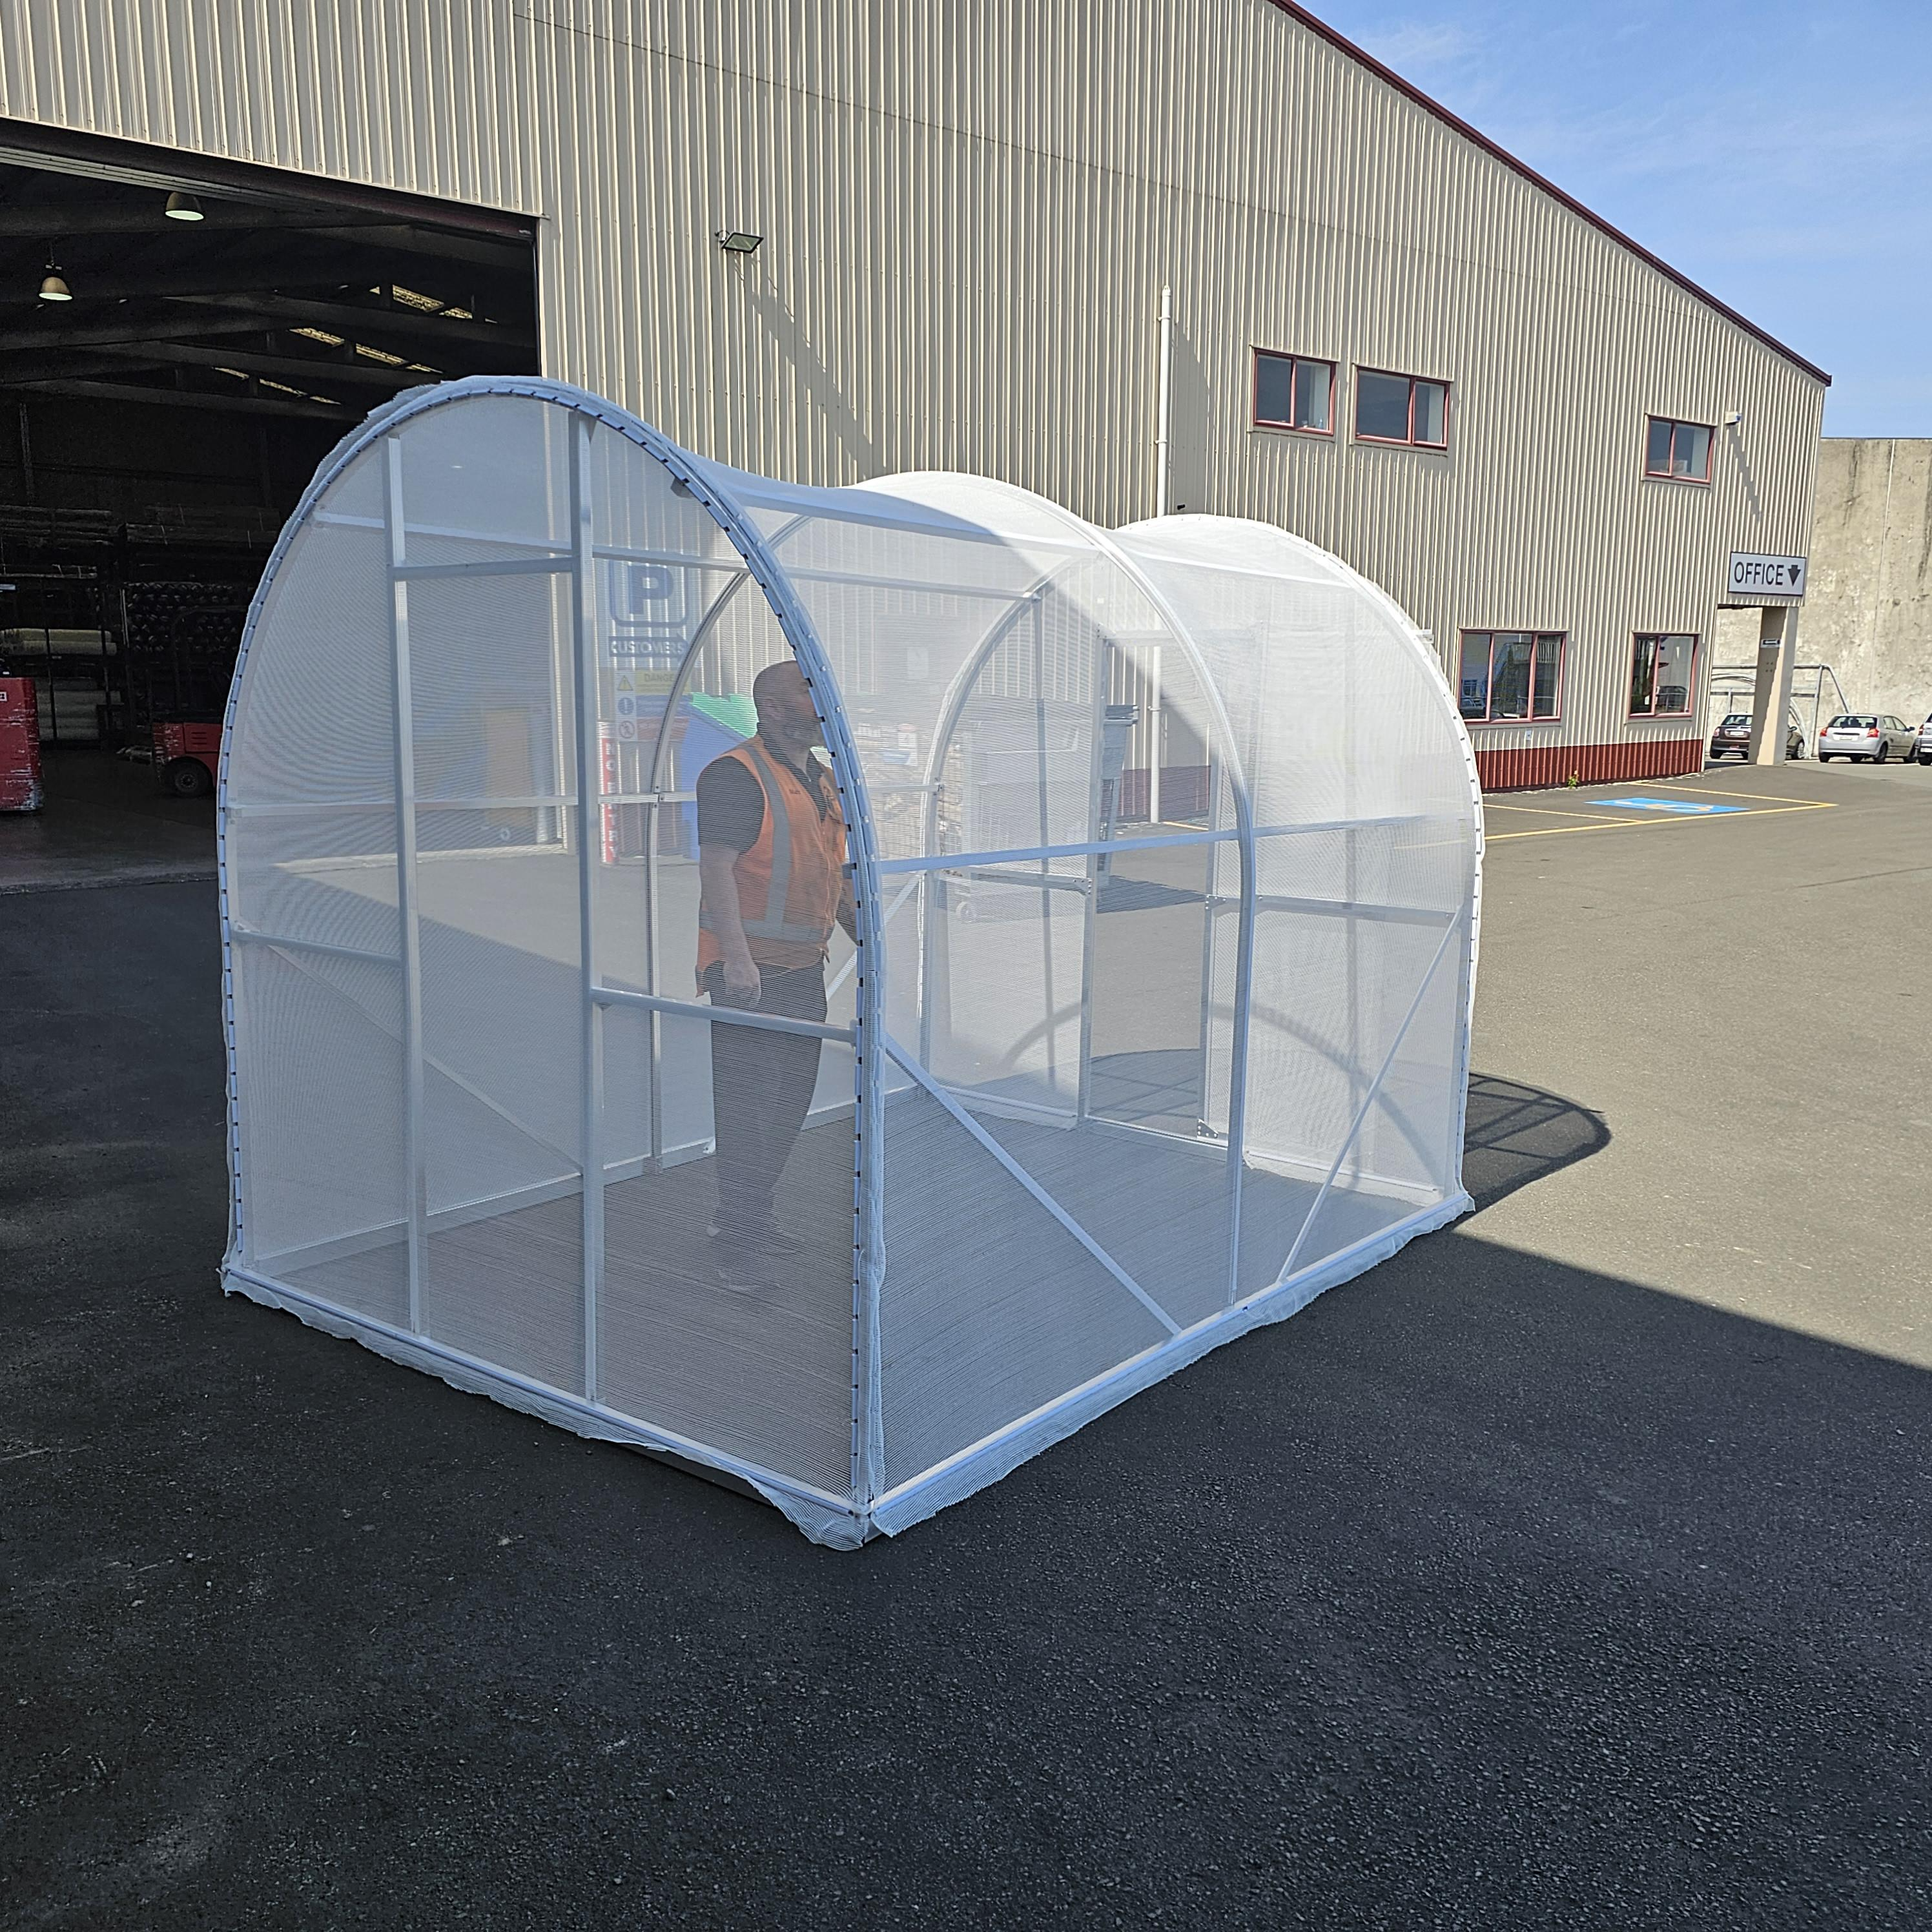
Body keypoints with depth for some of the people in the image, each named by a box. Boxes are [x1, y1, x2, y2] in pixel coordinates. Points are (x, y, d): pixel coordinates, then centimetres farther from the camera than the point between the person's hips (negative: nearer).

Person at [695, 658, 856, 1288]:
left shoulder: (822, 781, 18)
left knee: (791, 1100, 15)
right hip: (751, 971, -9)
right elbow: (715, 867, -17)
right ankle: (741, 1247, 2)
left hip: (805, 969, 9)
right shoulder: (735, 775, -10)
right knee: (747, 1104, -6)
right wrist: (736, 957, -25)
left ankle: (752, 1214, 31)